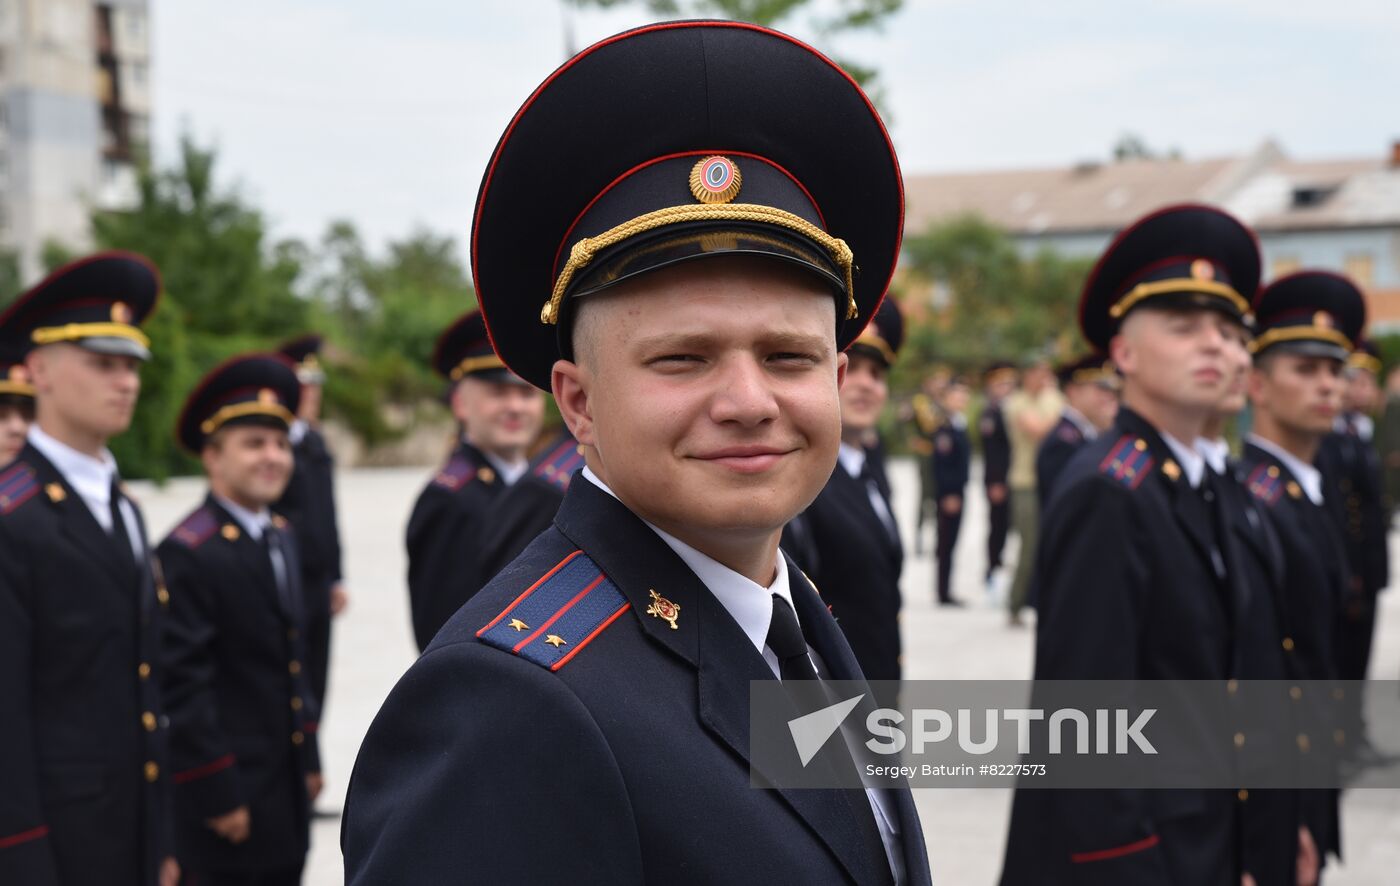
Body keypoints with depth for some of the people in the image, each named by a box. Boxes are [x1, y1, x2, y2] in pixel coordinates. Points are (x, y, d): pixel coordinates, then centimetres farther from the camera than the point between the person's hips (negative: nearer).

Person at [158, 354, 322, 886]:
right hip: (228, 793, -8)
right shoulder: (187, 553, -16)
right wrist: (216, 796, -16)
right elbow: (183, 687, -18)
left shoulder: (282, 537, 10)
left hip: (288, 787, 8)